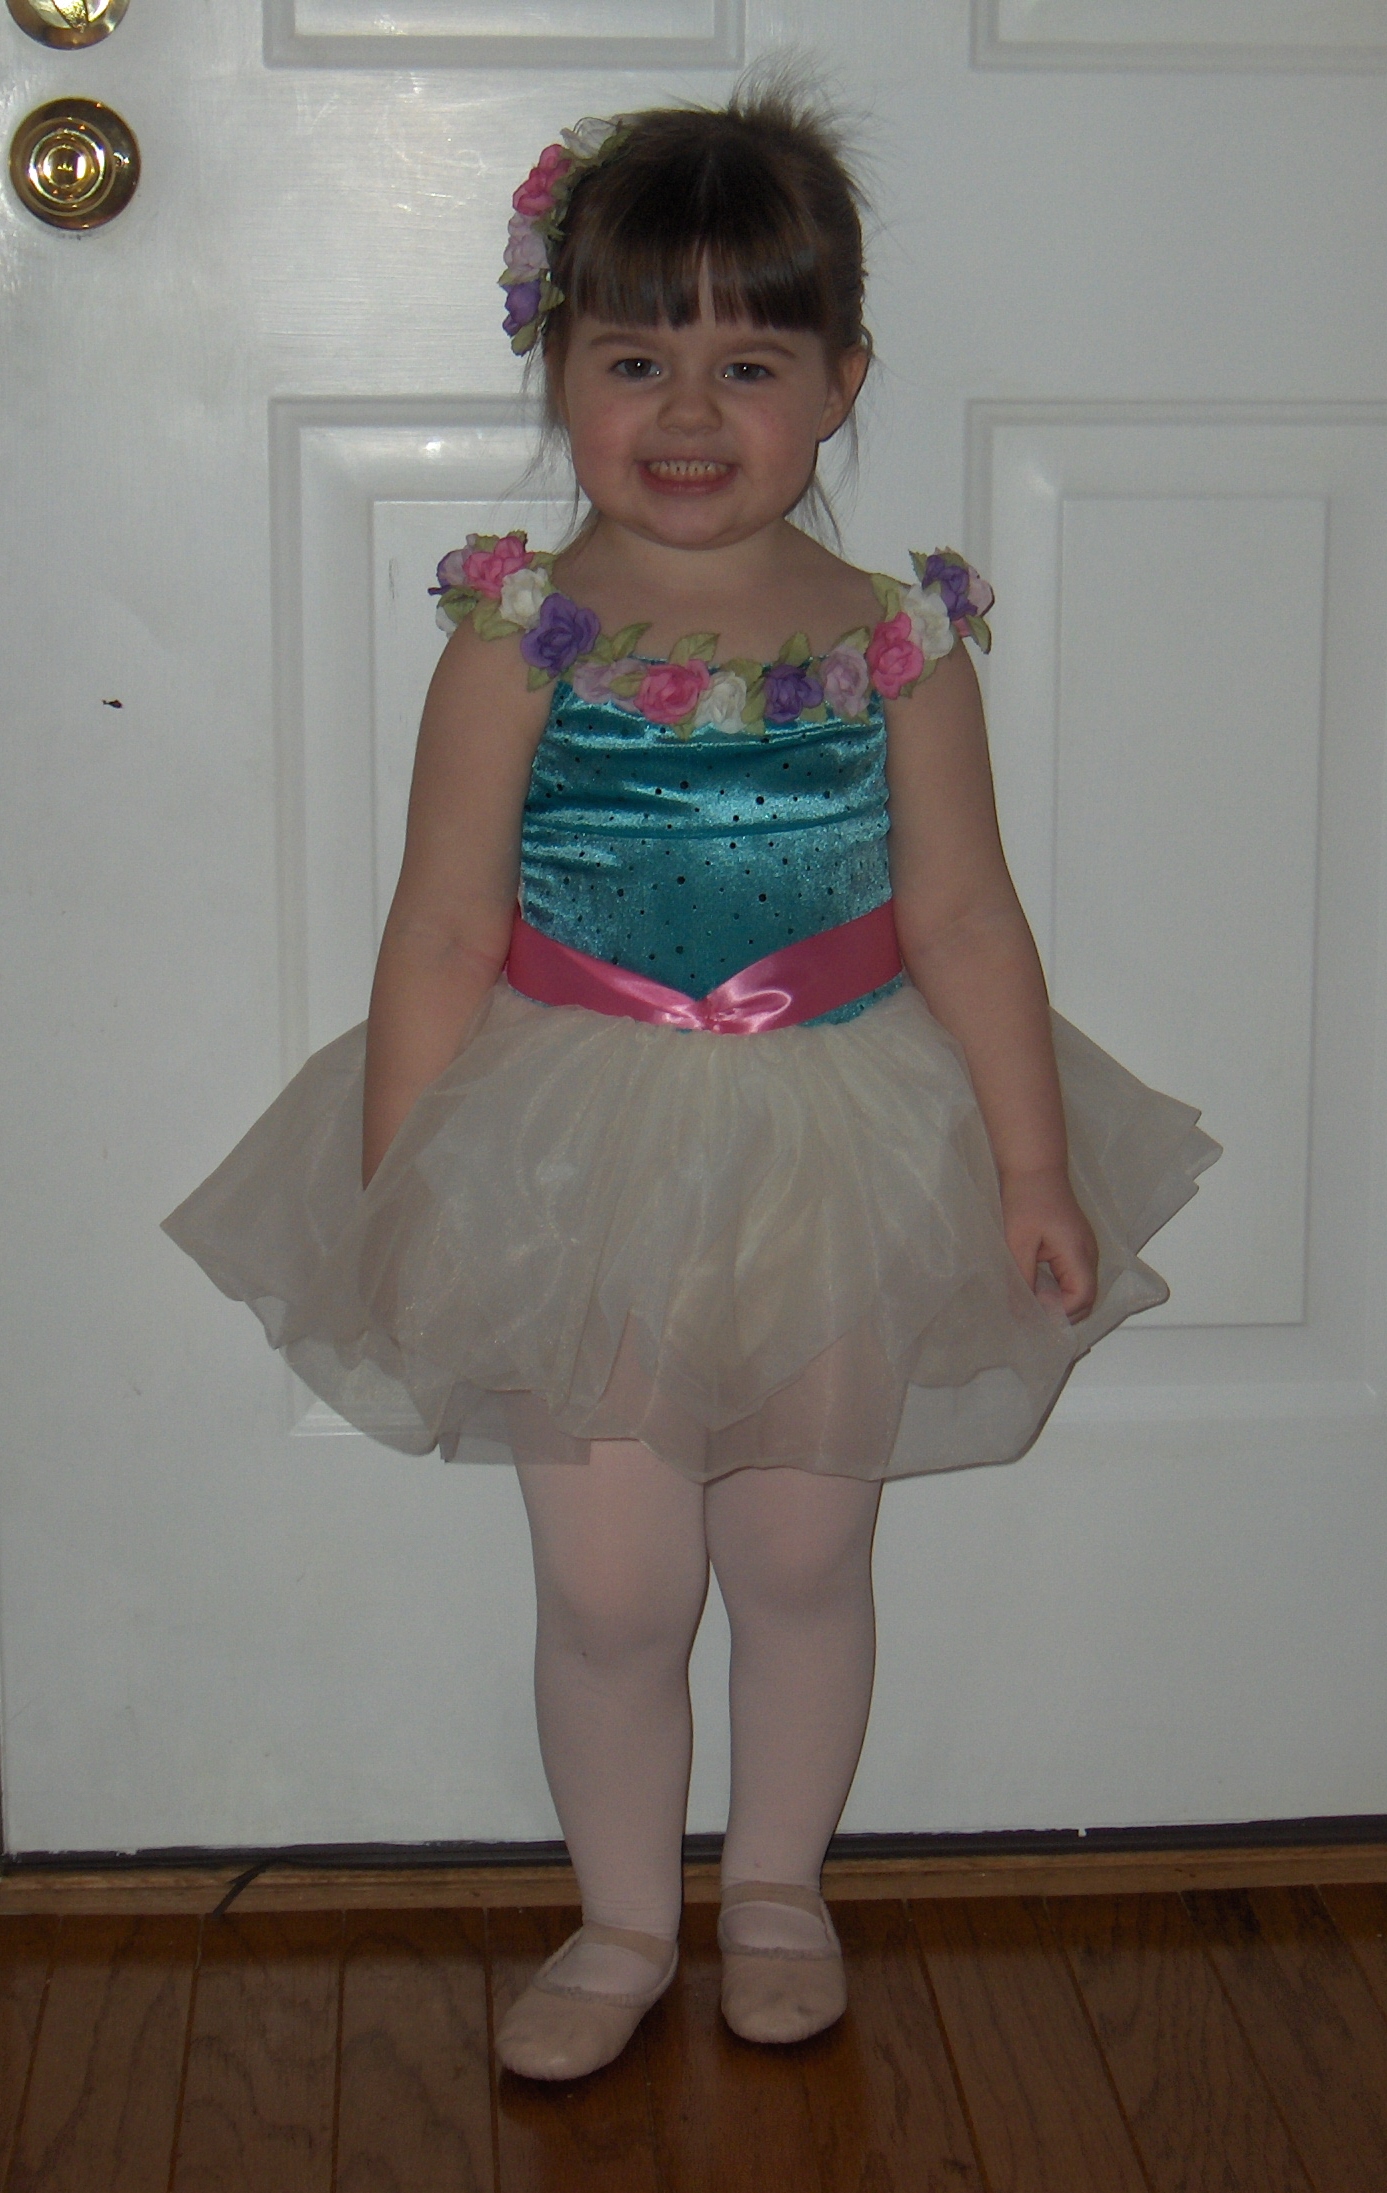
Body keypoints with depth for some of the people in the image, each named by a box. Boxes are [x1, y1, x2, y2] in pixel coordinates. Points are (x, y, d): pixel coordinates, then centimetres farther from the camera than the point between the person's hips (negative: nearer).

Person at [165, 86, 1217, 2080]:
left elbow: (965, 918, 0)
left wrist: (1039, 1168, 0)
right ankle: (623, 1922, 27)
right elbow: (442, 932, -6)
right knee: (609, 1584, 3)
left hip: (837, 1155, 1)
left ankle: (777, 1886, 37)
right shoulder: (519, 640, -8)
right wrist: (399, 1189, -6)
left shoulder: (897, 645, -4)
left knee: (804, 1553, 13)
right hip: (582, 1158, -1)